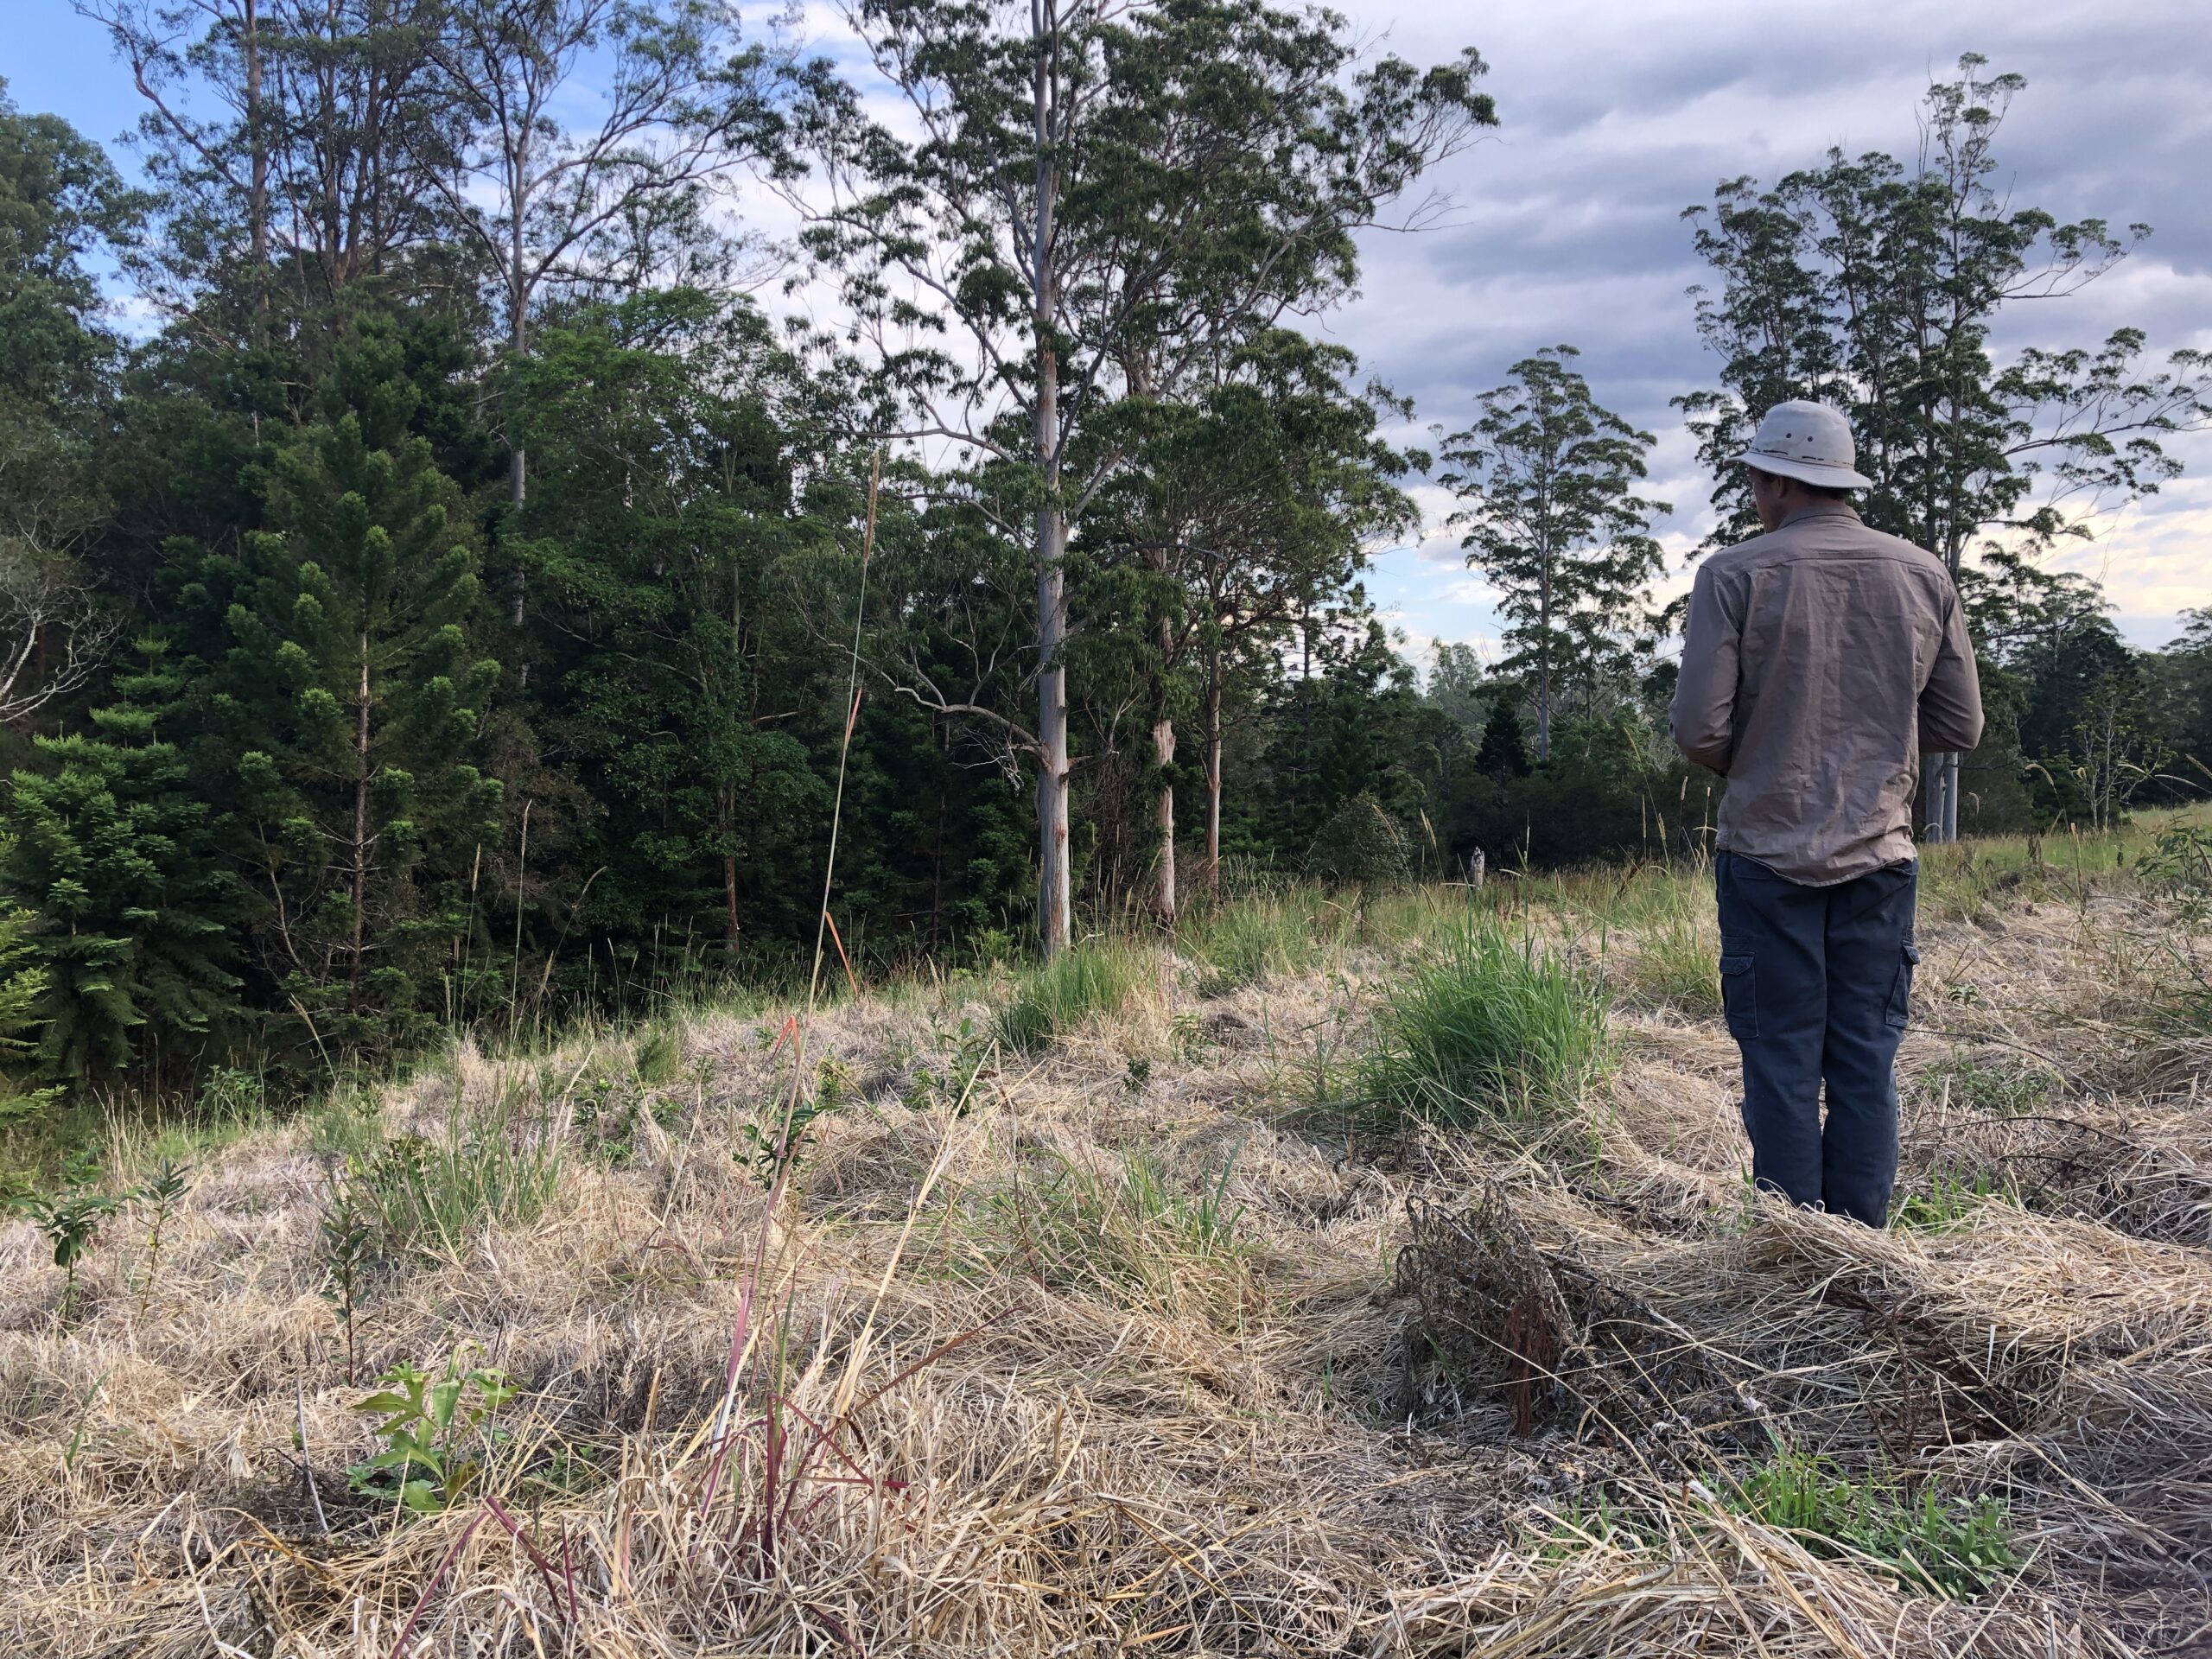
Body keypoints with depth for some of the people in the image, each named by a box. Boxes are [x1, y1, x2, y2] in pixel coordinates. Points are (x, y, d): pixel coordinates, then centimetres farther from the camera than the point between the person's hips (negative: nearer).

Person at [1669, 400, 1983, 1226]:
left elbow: (1696, 727, -12)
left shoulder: (1735, 574, -8)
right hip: (1880, 852, 3)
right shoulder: (1923, 574, 4)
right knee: (1868, 1060, 8)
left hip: (1768, 854, -3)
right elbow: (1961, 725, 7)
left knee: (1783, 1062, 3)